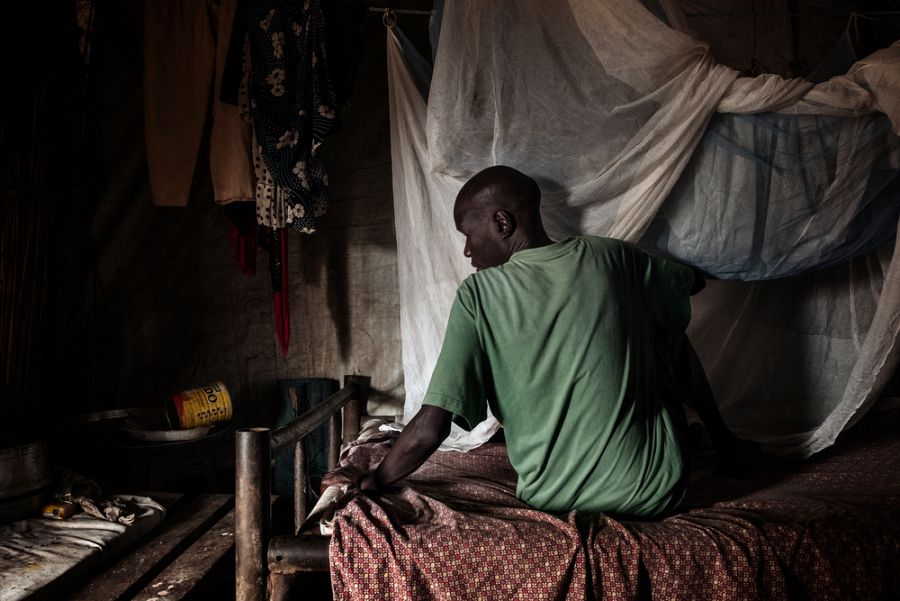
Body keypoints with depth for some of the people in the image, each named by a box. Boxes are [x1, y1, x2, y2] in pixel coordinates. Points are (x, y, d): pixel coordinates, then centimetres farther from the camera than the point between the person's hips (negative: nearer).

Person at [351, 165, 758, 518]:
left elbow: (429, 430, -19)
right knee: (666, 332, 23)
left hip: (552, 501, 0)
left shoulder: (478, 294, -15)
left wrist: (371, 481, -1)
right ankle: (722, 440, 39)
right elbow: (692, 281, 14)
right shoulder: (612, 257, -8)